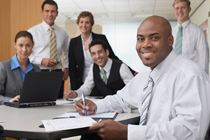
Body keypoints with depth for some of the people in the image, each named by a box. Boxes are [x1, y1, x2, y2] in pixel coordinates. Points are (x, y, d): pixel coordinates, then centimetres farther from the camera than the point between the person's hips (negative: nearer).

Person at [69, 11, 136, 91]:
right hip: (82, 85, 1)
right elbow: (72, 67, 5)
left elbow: (113, 58, 1)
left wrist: (133, 72, -6)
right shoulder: (74, 42, 4)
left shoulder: (101, 39, -2)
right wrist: (74, 89, -3)